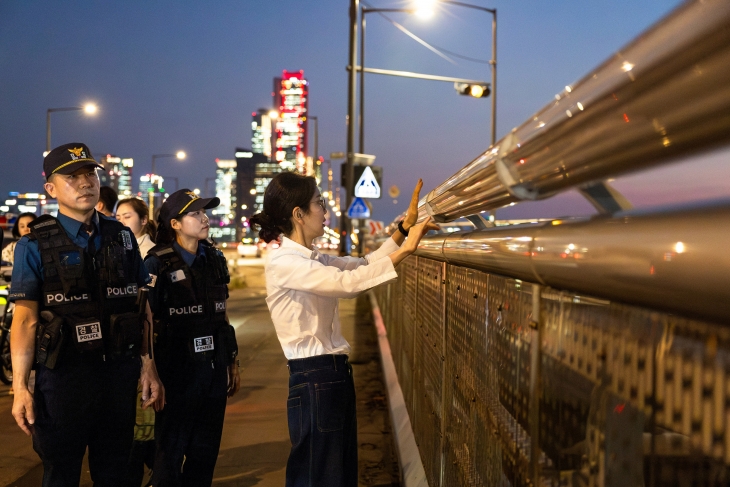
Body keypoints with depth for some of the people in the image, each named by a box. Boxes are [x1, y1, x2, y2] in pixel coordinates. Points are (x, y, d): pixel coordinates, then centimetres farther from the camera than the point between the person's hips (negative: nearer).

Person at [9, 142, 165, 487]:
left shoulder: (122, 237, 6)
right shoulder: (35, 245, -5)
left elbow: (142, 307, 9)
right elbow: (25, 319, -8)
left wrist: (149, 367, 5)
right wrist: (20, 387, -14)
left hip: (119, 374, 3)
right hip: (63, 377, -3)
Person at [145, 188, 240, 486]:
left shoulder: (215, 260, 7)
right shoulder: (158, 263, -10)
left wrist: (232, 363, 13)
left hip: (214, 367, 5)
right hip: (177, 368, -5)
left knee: (206, 451, 14)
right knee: (170, 451, 8)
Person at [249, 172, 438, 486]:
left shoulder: (312, 259, 11)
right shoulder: (282, 262, -17)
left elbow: (362, 265, 16)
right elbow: (347, 283, -26)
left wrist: (404, 228, 8)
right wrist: (406, 249, -22)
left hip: (335, 373, 9)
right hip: (313, 378, -9)